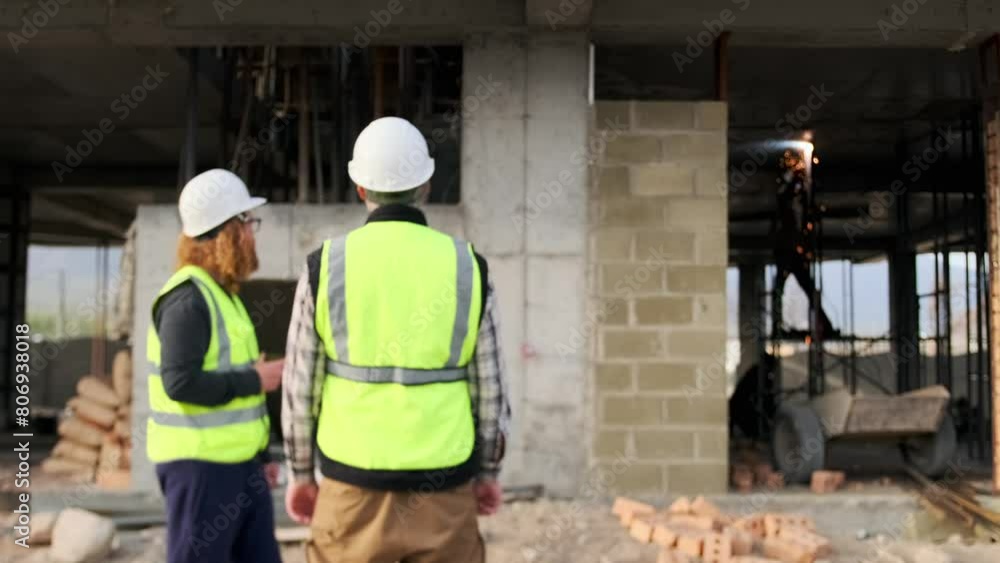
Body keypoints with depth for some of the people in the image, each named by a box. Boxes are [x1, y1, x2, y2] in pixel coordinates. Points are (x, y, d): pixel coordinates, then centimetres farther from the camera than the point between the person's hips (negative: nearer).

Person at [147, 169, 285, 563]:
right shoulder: (188, 297, -16)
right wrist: (255, 379, -16)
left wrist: (260, 456, 17)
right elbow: (181, 383, -25)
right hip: (199, 463, -9)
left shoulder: (222, 293, 14)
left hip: (238, 461, 9)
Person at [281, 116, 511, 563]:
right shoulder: (467, 267, -4)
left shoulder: (326, 266, -6)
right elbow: (489, 387, 1)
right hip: (442, 487, 1)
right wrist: (488, 471, 13)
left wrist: (300, 472, 11)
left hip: (354, 485, 0)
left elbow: (301, 385, -1)